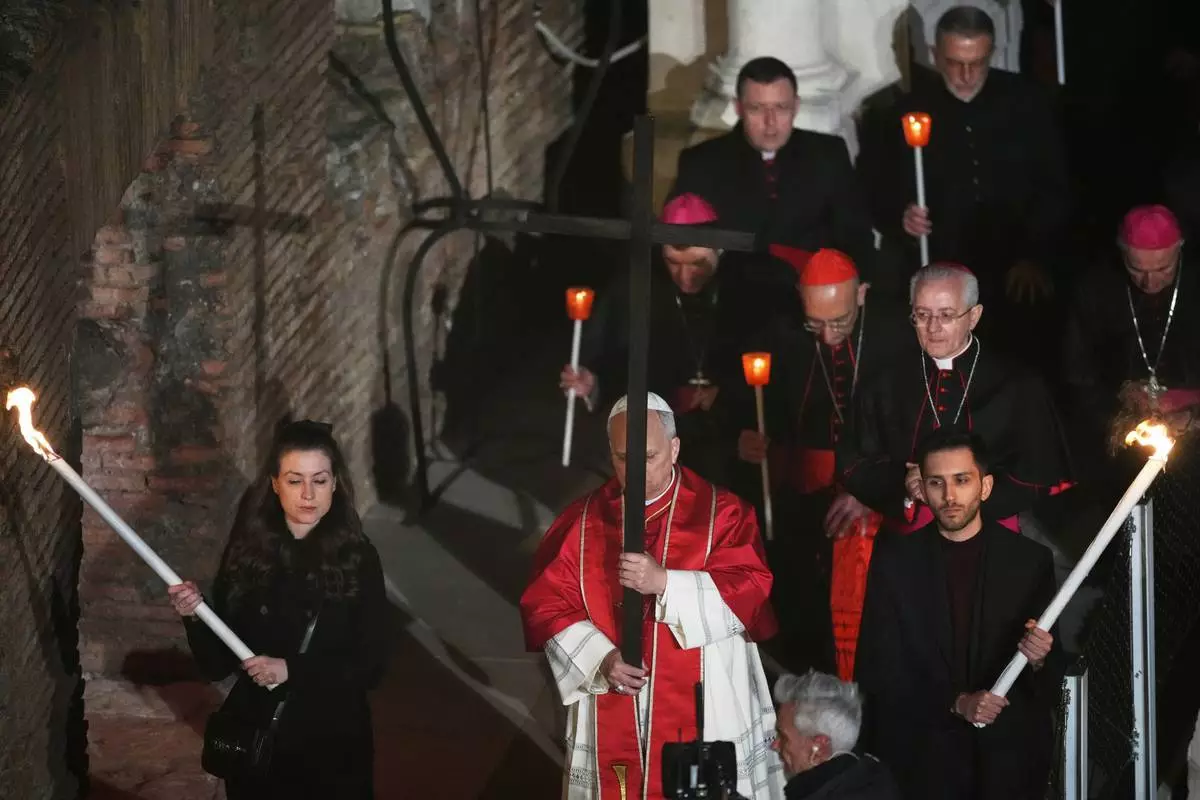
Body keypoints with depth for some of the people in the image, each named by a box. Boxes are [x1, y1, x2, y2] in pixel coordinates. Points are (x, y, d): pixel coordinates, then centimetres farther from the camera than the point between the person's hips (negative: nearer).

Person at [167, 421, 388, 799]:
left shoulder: (358, 558, -8)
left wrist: (292, 670, -19)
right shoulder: (246, 552, -5)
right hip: (255, 737, 1)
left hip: (334, 742, -1)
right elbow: (217, 665, -3)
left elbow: (370, 665, -9)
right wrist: (195, 619, -21)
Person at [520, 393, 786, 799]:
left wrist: (665, 583, -22)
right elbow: (545, 604, 2)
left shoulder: (721, 514, -1)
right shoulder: (582, 522, 6)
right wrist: (600, 659, -13)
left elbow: (753, 592, -11)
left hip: (707, 715, -2)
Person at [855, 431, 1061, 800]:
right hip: (920, 758, 0)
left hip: (1010, 755, 0)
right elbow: (877, 669, -4)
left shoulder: (1030, 560, -3)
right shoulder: (894, 561, -2)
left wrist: (1038, 661, -22)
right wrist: (955, 703, -16)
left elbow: (1052, 681, 0)